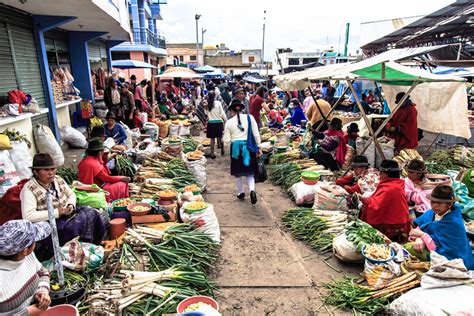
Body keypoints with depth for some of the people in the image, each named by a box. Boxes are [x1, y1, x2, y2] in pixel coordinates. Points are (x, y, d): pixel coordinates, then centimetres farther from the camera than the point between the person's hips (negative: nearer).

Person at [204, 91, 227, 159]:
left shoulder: (207, 104, -3)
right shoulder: (218, 103, -8)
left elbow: (206, 113, 5)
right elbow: (222, 113, -5)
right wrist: (226, 121, 2)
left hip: (211, 123, 1)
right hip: (219, 122, -1)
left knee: (212, 139, 7)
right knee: (220, 138, 14)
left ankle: (212, 154, 11)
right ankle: (222, 150, 23)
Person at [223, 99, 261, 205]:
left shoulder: (229, 122, -3)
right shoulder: (250, 118, -3)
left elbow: (227, 140, -2)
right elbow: (256, 134, -3)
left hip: (236, 147, 0)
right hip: (248, 146, 1)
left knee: (238, 172, 17)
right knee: (250, 171, 11)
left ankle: (241, 193, 27)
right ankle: (252, 190, -12)